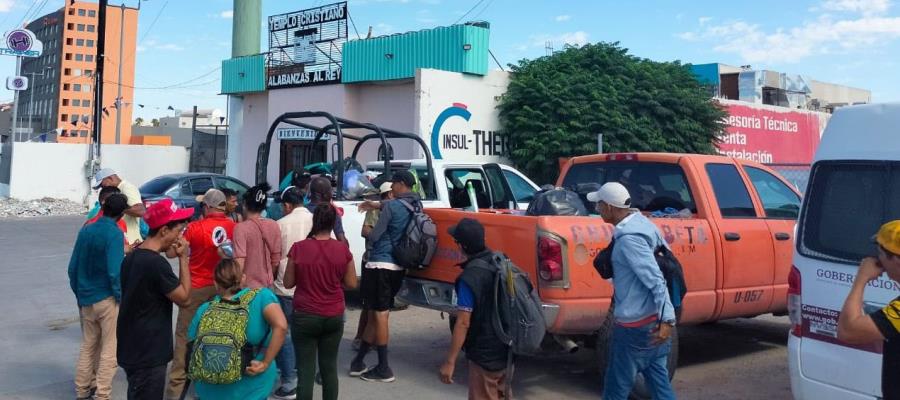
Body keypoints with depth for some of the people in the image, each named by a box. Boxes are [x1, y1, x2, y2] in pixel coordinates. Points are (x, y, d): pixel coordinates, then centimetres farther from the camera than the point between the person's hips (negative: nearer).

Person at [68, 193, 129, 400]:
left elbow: (73, 268, 9)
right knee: (110, 349, 4)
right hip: (107, 299, -6)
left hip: (86, 299, 6)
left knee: (88, 346, 20)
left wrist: (79, 294, 19)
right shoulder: (115, 233, -15)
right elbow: (114, 271, -22)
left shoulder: (85, 230, 4)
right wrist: (121, 297, -8)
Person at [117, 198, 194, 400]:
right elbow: (185, 298, -13)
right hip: (148, 354, -9)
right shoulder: (157, 263, -23)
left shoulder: (132, 258, 7)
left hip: (132, 350, 9)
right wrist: (183, 257, -11)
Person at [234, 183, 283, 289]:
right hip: (267, 285, 5)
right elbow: (276, 261, 6)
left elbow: (239, 263, -18)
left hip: (247, 287, -4)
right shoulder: (274, 226, 0)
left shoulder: (241, 228, -14)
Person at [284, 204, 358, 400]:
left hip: (305, 316, -2)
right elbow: (351, 284, 1)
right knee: (329, 366, 14)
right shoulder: (343, 249, -7)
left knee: (306, 368, 4)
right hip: (334, 317, 2)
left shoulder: (298, 248, -11)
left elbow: (288, 283, -1)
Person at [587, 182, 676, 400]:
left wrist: (667, 320, -27)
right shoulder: (642, 223, 7)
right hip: (654, 320, 9)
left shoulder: (628, 238, -21)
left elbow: (656, 281, -25)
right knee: (659, 382, 15)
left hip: (634, 325, -9)